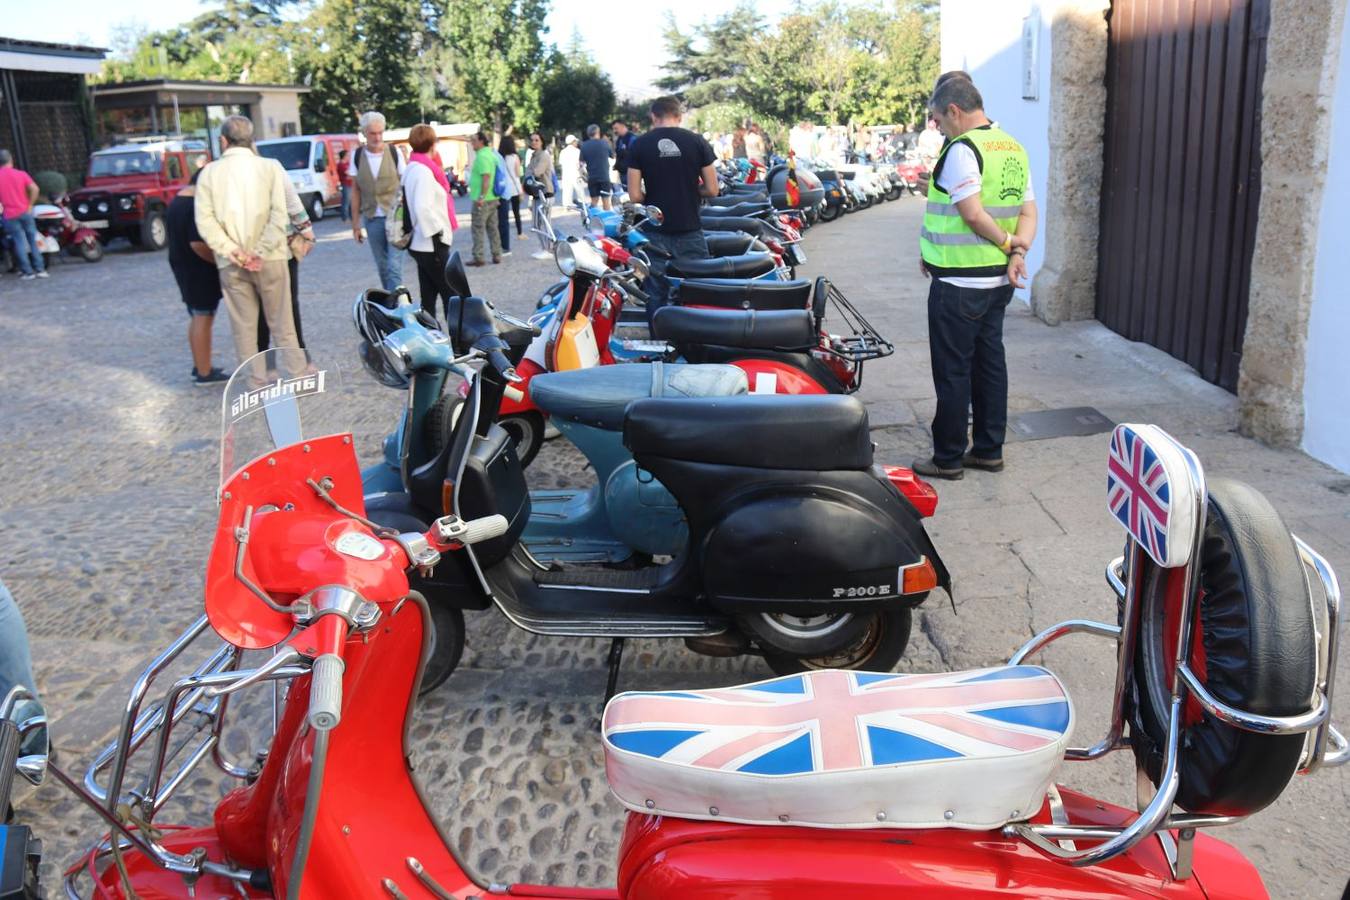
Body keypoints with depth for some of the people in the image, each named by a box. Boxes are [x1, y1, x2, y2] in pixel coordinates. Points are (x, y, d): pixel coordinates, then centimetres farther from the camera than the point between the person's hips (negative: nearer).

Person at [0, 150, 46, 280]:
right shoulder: (21, 174, -1)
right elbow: (34, 189, -10)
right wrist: (30, 205, -1)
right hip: (25, 212, 1)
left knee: (19, 243, 4)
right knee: (33, 241, 8)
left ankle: (28, 272, 3)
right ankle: (40, 269, 6)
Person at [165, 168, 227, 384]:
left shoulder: (174, 203, 12)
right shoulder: (198, 205, -20)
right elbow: (197, 243, -27)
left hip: (182, 267, 10)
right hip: (199, 270, -10)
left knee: (196, 317, 18)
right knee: (204, 319, -4)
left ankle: (199, 367, 25)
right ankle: (205, 373, 0)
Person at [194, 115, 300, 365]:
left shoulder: (209, 172, 3)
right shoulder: (270, 167, -2)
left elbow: (204, 219, -6)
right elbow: (279, 214, -11)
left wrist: (231, 250, -8)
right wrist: (261, 252, -10)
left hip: (231, 264, 1)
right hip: (269, 260, -1)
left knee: (243, 328, 7)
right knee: (281, 325, 5)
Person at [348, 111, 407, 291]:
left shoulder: (394, 153, -3)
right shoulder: (357, 156, 4)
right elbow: (356, 190, 8)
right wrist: (355, 223, 7)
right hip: (372, 220, 3)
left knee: (394, 266, -11)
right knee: (382, 268, 10)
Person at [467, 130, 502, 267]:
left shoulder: (482, 156, -15)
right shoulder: (490, 154, 14)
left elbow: (486, 177, -24)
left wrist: (481, 197, -25)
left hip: (482, 200, -9)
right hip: (493, 198, 9)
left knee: (478, 228, -4)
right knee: (493, 227, 12)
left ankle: (478, 257, -2)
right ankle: (496, 255, 15)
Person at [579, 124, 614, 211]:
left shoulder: (584, 146, 0)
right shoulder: (604, 143, -4)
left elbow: (582, 163, 0)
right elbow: (613, 156, 9)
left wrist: (584, 175, 13)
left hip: (591, 178, 2)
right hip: (604, 177, -2)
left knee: (594, 201, 11)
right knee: (606, 200, 3)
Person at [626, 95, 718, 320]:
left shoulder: (640, 144, -3)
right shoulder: (696, 141, -3)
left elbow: (635, 195, -6)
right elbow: (712, 189, -1)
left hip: (655, 233, 0)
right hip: (690, 231, 0)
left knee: (657, 295, 8)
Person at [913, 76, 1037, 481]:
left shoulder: (961, 149, -15)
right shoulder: (1014, 148, 13)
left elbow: (972, 214, -22)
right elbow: (1029, 212, 9)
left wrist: (1007, 242, -8)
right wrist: (1017, 253, -5)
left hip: (958, 284, -9)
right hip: (998, 281, 9)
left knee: (953, 371, -1)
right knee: (990, 363, 14)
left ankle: (948, 458, 8)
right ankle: (989, 449, 23)